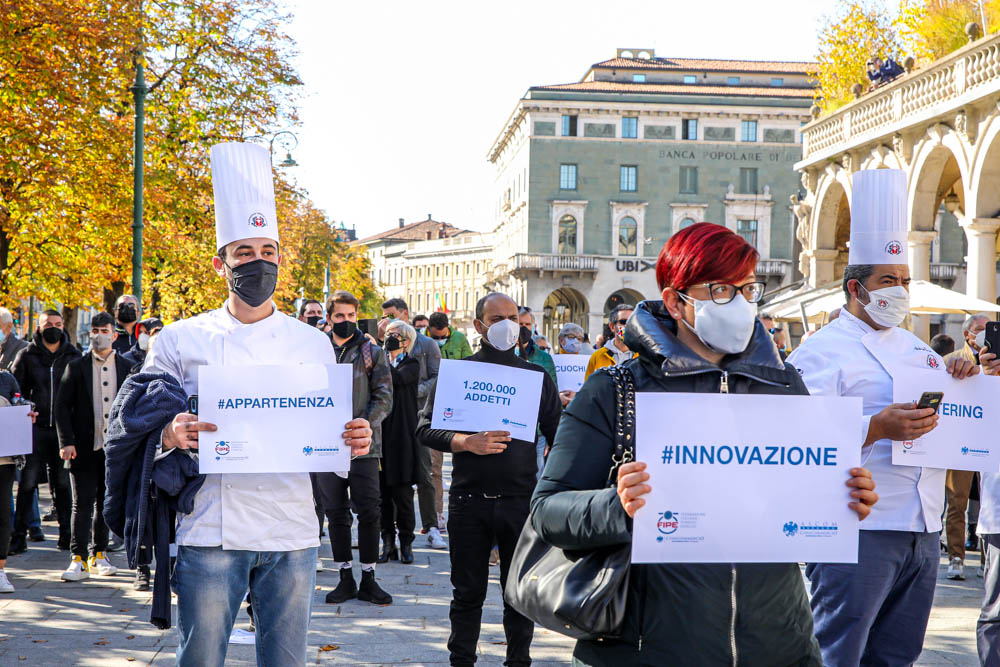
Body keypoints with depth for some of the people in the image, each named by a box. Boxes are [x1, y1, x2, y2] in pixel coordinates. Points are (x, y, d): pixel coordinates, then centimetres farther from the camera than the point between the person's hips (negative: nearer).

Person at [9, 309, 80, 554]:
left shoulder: (73, 357, 8)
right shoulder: (26, 355, 5)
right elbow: (15, 392, 6)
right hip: (35, 427, -1)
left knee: (63, 483, 7)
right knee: (28, 483, -3)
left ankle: (66, 535, 14)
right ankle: (19, 536, 3)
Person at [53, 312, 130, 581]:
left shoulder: (126, 368, 7)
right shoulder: (76, 367, 3)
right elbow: (62, 406, 1)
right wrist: (66, 442, -8)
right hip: (85, 447, -2)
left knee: (106, 503, 10)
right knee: (82, 503, -4)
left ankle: (99, 554, 20)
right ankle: (79, 559, -2)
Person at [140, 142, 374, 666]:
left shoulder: (313, 344, 9)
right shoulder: (180, 341, 4)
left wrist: (355, 442, -9)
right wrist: (171, 436, -16)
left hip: (291, 533, 2)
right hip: (210, 533, -1)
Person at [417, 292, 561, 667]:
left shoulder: (536, 376, 8)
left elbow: (557, 437, 11)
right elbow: (425, 429, 1)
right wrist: (467, 443, -16)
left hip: (522, 499, 1)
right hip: (469, 500, -1)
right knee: (468, 591, 8)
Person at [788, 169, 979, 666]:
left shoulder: (913, 346, 18)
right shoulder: (822, 351, -6)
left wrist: (957, 379, 7)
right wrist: (876, 429, -26)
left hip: (922, 532, 8)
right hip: (858, 532, -8)